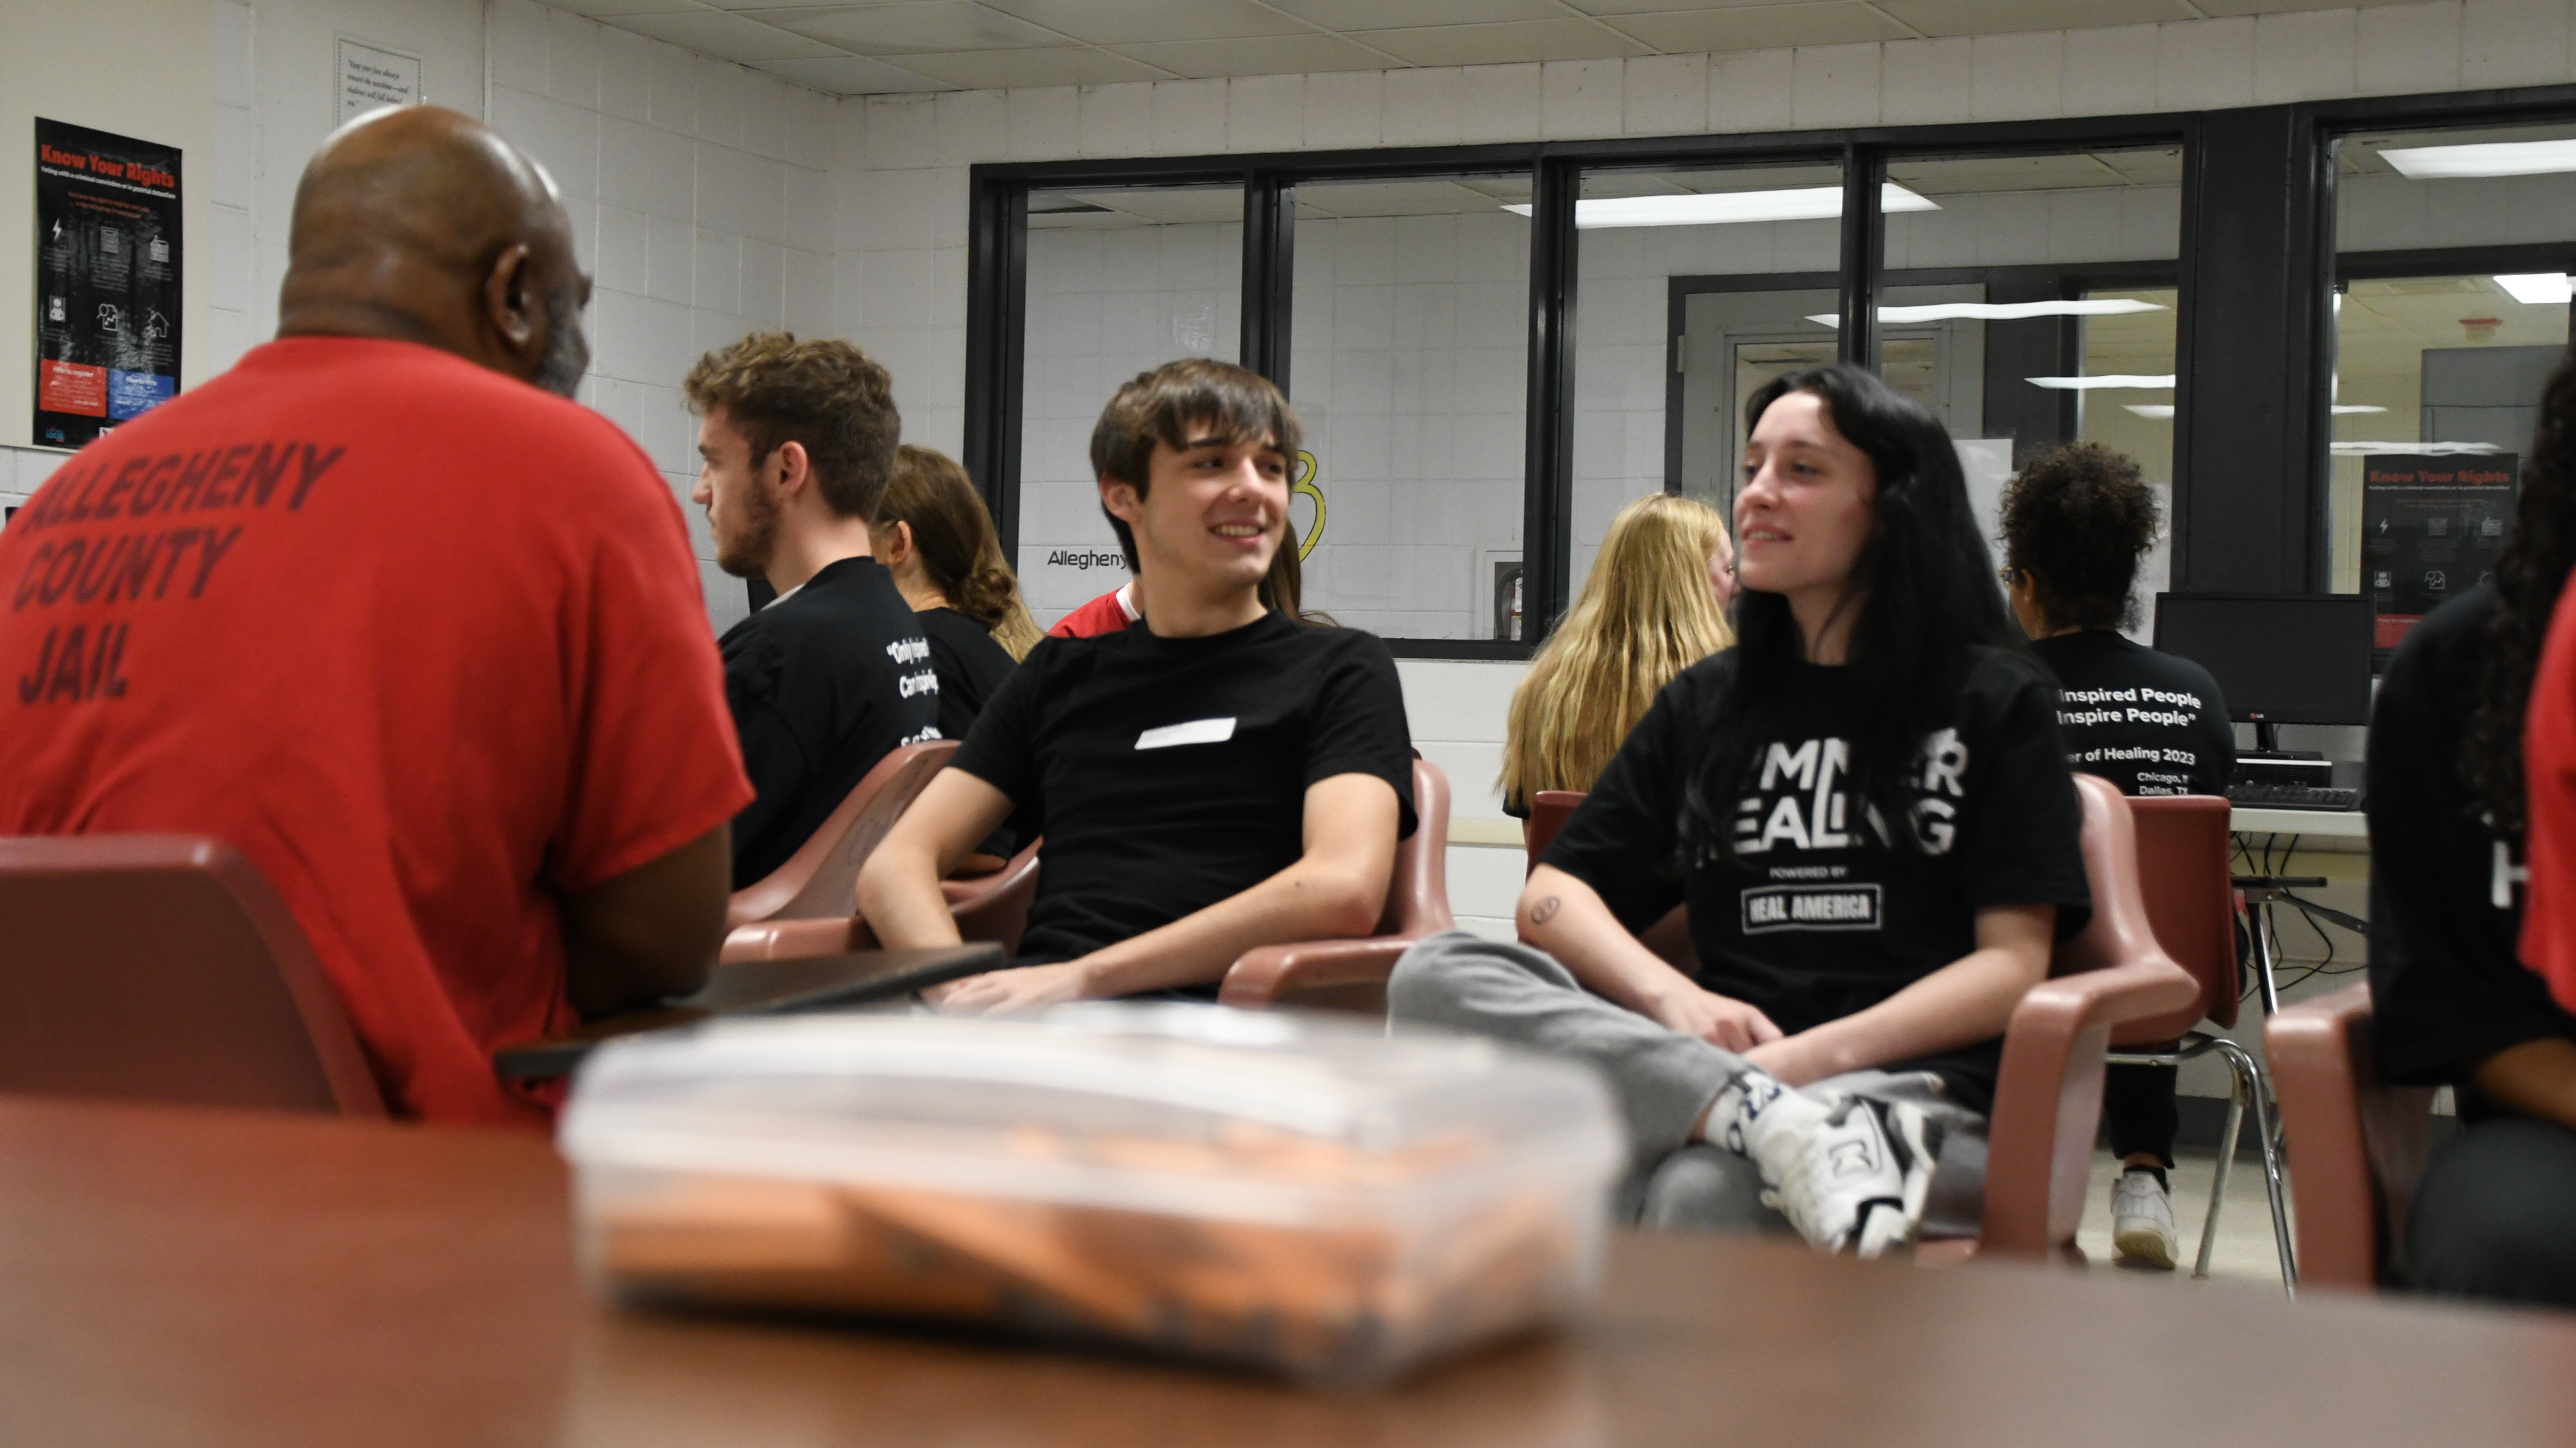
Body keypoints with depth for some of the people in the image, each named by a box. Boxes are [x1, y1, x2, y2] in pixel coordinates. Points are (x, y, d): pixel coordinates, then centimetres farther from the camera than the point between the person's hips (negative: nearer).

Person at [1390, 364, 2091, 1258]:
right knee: (1433, 976, -24)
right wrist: (1674, 1000, -8)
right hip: (1717, 1060, 5)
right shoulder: (1705, 703, 23)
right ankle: (1775, 1124, -34)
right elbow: (1552, 897, 14)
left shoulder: (1995, 701, 11)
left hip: (1920, 1089, -5)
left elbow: (2013, 965, 2)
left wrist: (1818, 1053, -14)